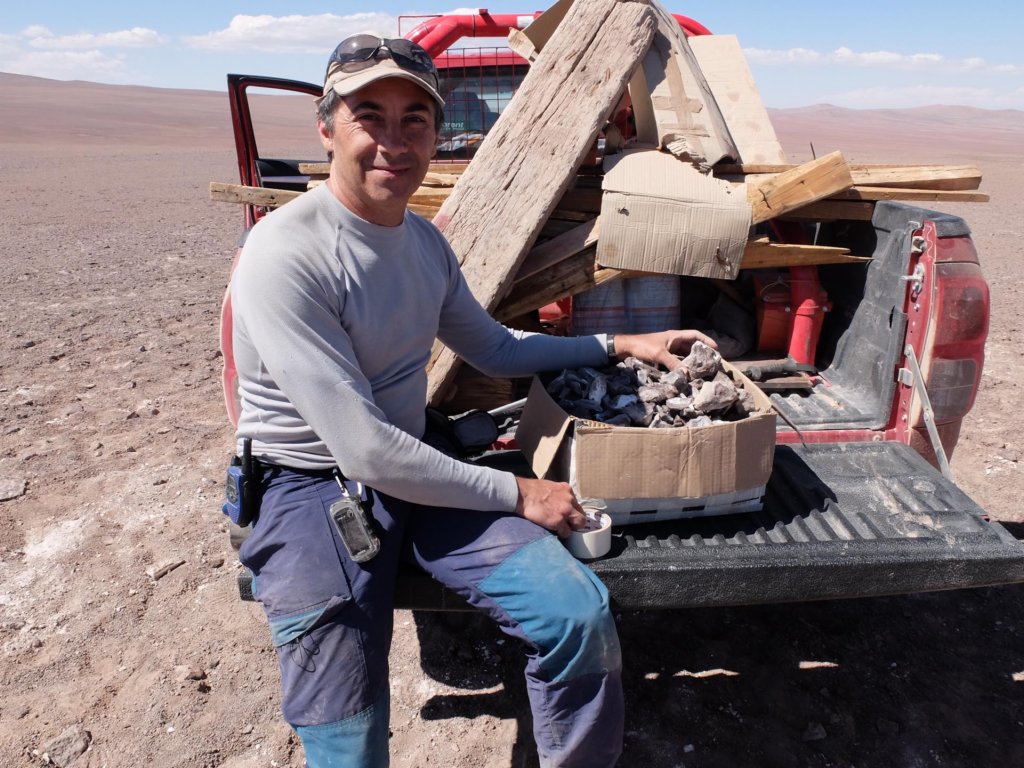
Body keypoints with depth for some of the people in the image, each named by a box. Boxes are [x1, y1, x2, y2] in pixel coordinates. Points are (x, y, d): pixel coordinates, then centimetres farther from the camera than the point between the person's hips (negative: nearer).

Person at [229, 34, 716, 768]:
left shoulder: (425, 240, 3)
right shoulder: (284, 257, -21)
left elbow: (495, 349, 18)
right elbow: (364, 450, -23)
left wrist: (621, 344, 12)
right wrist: (517, 494, -15)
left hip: (416, 469, 6)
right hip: (311, 488, -5)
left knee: (581, 614, -11)